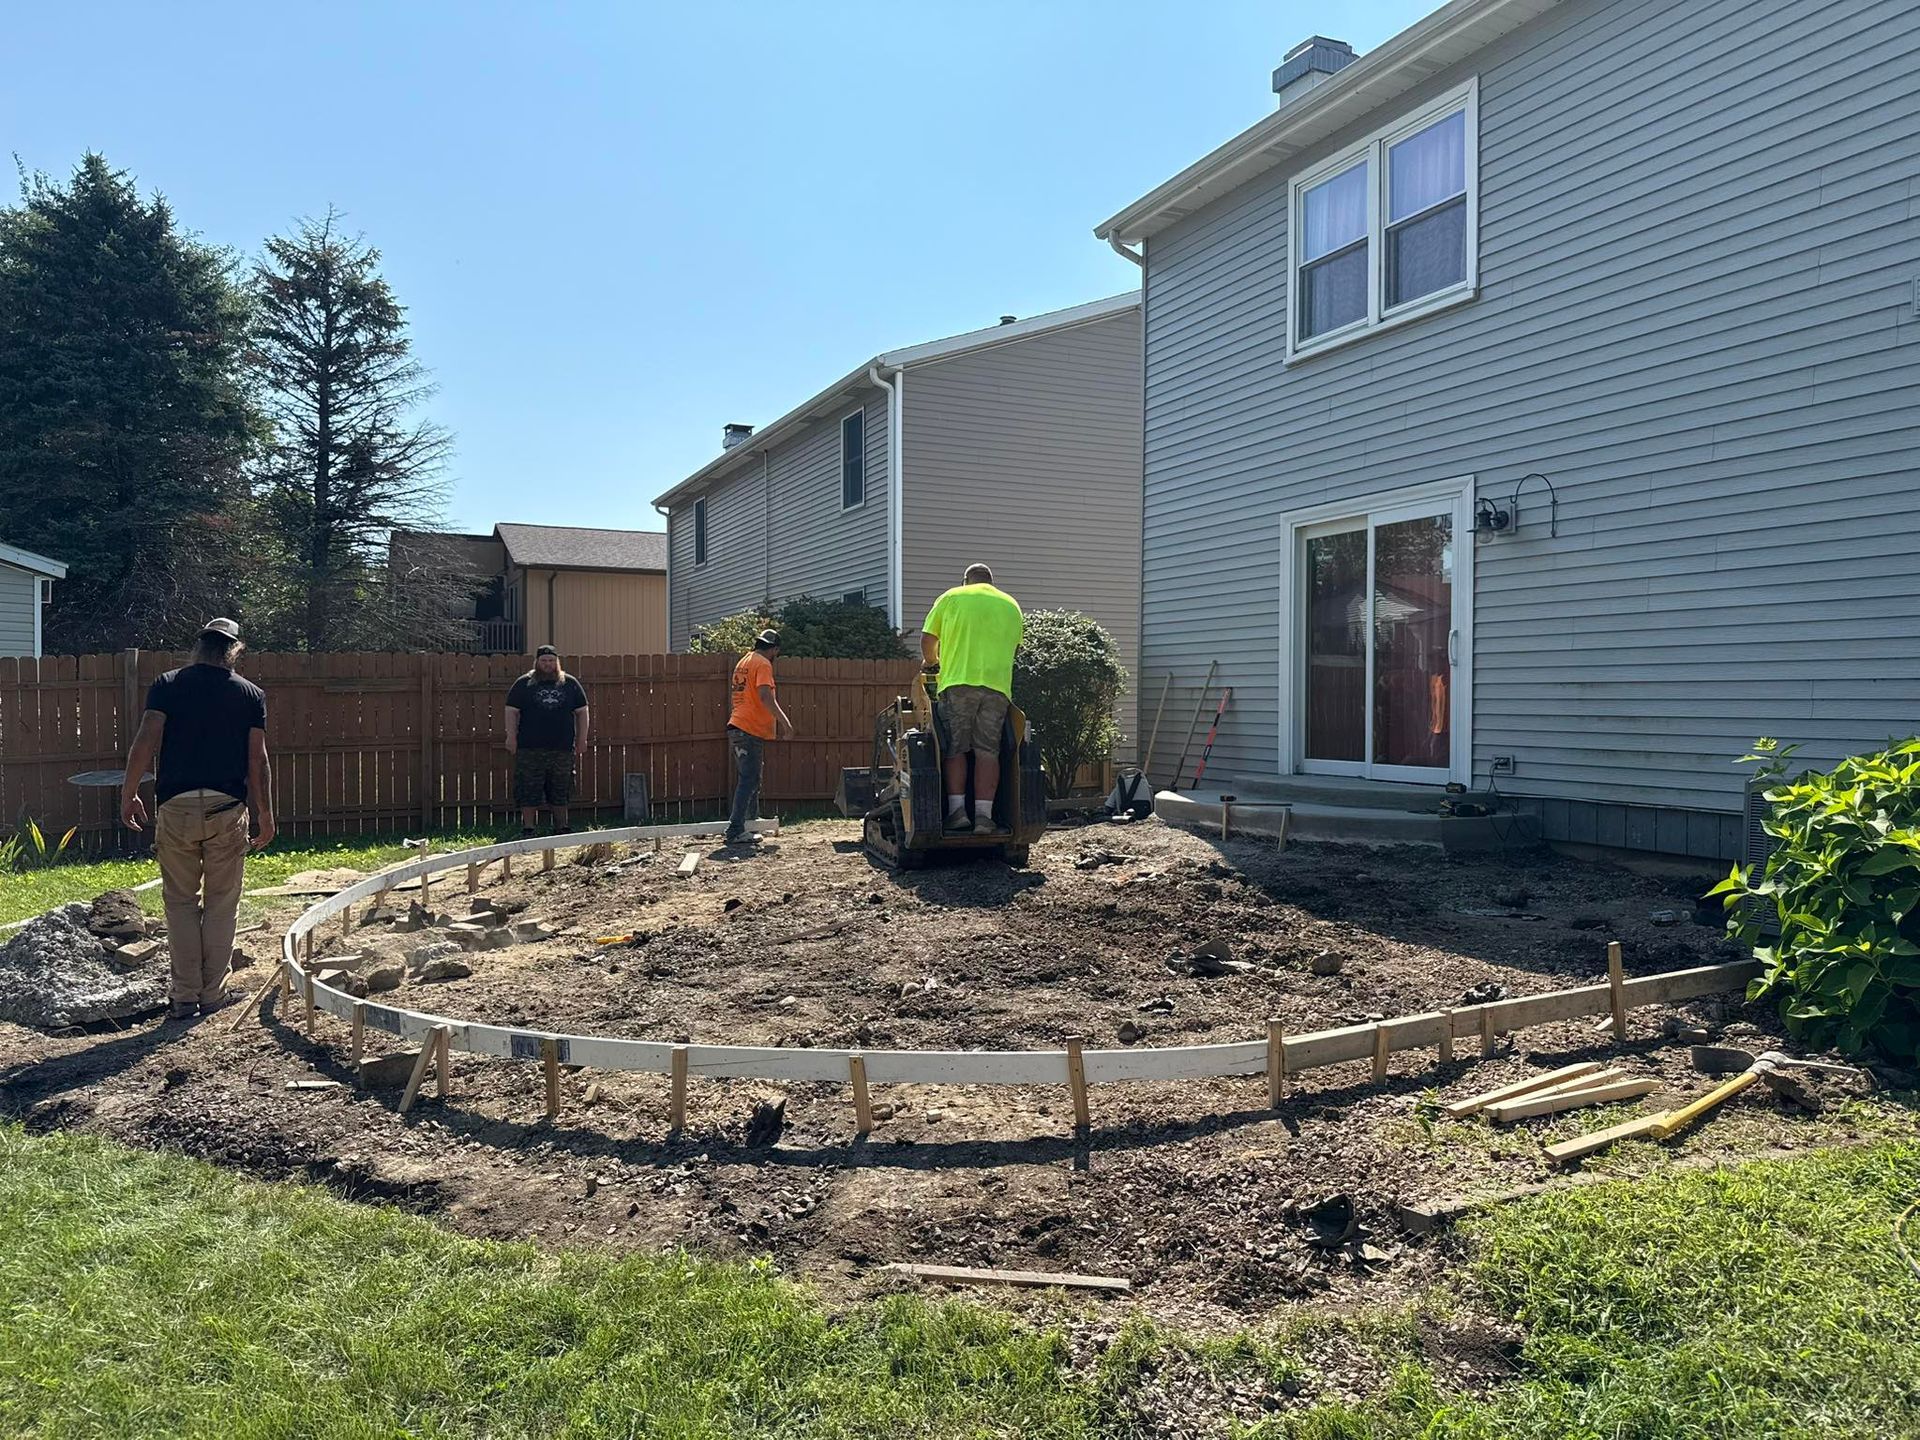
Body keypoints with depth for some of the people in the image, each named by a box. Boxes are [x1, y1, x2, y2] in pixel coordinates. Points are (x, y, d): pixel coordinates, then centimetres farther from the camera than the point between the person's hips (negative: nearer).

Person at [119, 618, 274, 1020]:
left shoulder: (167, 684, 4)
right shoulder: (251, 693, 4)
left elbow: (146, 741, -7)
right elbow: (257, 761, 1)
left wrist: (128, 795, 1)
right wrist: (265, 814, 7)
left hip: (175, 806, 0)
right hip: (227, 809, 0)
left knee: (181, 902, 9)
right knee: (221, 904, 8)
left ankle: (185, 996, 9)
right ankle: (213, 994, 12)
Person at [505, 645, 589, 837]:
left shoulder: (570, 684, 11)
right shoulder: (524, 684, 7)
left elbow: (582, 712, 12)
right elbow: (511, 711, 4)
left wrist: (582, 740, 6)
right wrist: (511, 737, -6)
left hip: (562, 749, 2)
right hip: (530, 749, -1)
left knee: (560, 792, 8)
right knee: (529, 792, -1)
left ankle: (561, 830, 18)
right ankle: (527, 831, 6)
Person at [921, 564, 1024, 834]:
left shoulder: (951, 597, 12)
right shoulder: (1012, 605, 21)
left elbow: (927, 639, 11)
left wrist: (932, 664, 30)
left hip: (958, 682, -2)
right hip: (998, 685, 2)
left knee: (955, 749, 3)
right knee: (987, 751, 1)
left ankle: (957, 810, -3)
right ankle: (984, 816, -4)